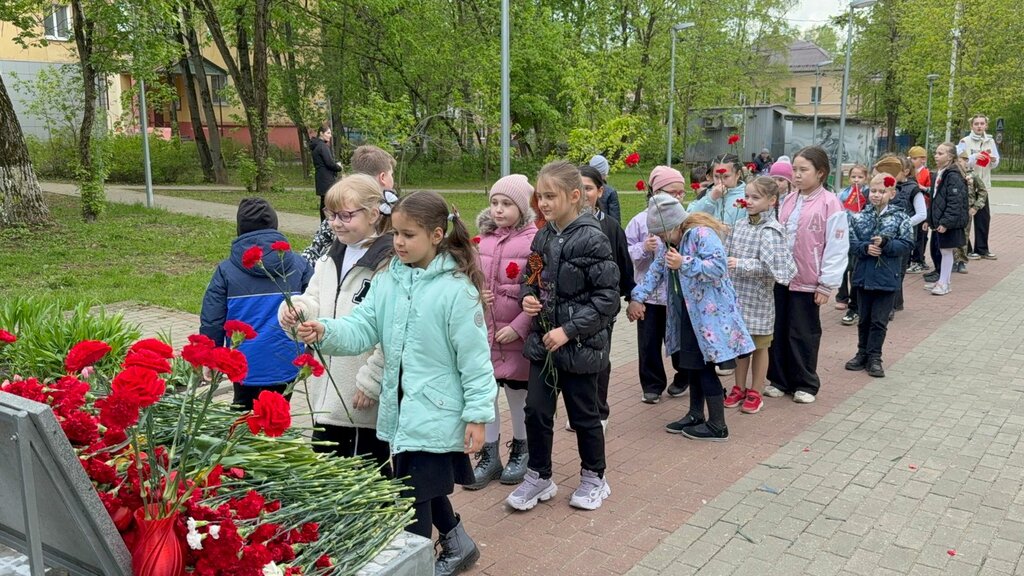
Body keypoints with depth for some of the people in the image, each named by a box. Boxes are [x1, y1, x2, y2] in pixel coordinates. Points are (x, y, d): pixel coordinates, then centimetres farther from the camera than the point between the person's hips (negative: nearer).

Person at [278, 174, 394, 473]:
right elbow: (315, 305, 13)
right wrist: (297, 310, -9)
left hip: (367, 401, -8)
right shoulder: (330, 260, 10)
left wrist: (371, 383, -20)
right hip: (327, 393, 8)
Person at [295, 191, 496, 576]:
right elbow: (362, 328, -4)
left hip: (436, 413, -7)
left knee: (415, 500, 1)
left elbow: (474, 357, -14)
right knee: (426, 489, 23)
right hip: (398, 410, 7)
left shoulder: (457, 289, -16)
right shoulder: (387, 280, 3)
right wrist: (326, 332, -24)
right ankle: (457, 544, 46)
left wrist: (477, 415, -14)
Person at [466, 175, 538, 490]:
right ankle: (489, 457, 27)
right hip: (483, 332, 5)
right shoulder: (483, 238, 5)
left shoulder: (534, 240, -11)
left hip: (517, 334, -4)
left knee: (517, 393, 11)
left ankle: (521, 452, 33)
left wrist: (517, 327, -16)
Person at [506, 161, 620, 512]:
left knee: (583, 414, 10)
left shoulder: (591, 239, -16)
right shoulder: (544, 237, 4)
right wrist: (528, 297, -5)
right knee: (536, 411, 8)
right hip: (543, 340, 6)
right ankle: (539, 477, 27)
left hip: (579, 344, -5)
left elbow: (607, 296, -17)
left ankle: (594, 478, 31)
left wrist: (569, 330, -19)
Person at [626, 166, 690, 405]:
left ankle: (682, 378, 37)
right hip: (649, 293, 0)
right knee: (649, 342, 8)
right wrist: (643, 248, -19)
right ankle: (652, 385, 23)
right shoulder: (641, 220, -5)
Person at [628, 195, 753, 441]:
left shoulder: (702, 234, -18)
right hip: (687, 315, 9)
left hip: (709, 314, -9)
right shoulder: (673, 240, 10)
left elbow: (719, 267, -27)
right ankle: (695, 415, 29)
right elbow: (656, 269, 13)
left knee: (705, 368, -3)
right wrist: (638, 297, 5)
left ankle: (717, 426, 7)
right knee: (691, 365, 15)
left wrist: (684, 264, -30)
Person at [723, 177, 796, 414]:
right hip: (736, 294, 5)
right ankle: (739, 387, 30)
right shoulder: (740, 225, 5)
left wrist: (741, 265, -24)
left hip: (758, 298, -5)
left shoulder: (771, 231, -13)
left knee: (759, 345, 10)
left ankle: (755, 392, 22)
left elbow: (772, 267, -22)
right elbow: (728, 255, 13)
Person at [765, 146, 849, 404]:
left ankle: (805, 384, 20)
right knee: (778, 331, 11)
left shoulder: (830, 204, -10)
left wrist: (826, 285, -12)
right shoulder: (788, 201, 7)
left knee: (803, 334, 5)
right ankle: (779, 380, 24)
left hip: (807, 283, -5)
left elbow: (837, 248, -12)